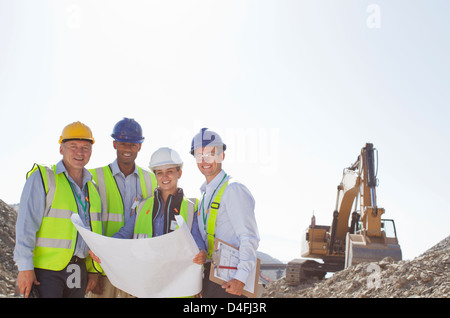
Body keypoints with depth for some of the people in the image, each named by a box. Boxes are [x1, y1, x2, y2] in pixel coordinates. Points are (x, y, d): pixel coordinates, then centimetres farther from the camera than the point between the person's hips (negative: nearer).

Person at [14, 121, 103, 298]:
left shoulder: (92, 188, 15)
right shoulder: (42, 177, -3)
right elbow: (26, 225, -9)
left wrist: (94, 271, 13)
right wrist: (25, 267, -15)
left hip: (78, 272, 6)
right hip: (46, 269, -5)